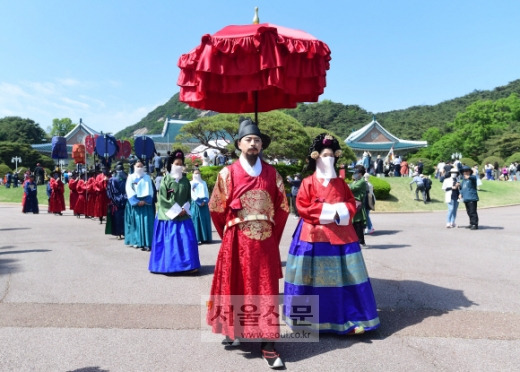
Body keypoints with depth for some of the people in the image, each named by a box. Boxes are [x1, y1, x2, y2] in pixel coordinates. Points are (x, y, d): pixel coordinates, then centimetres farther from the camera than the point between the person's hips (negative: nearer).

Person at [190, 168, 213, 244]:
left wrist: (205, 201, -7)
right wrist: (198, 201, -14)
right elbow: (192, 193, -3)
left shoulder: (204, 182, 18)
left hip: (204, 203, 4)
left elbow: (206, 193, 11)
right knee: (196, 220, -7)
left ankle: (206, 238, 7)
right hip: (195, 203, -3)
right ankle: (197, 238, -9)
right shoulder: (191, 183, 7)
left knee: (205, 220, 2)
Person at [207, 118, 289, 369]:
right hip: (237, 242, -1)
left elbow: (282, 208, 9)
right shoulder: (228, 173, -3)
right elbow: (216, 209, 3)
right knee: (235, 287, 11)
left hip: (266, 242, 1)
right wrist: (229, 235, 9)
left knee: (266, 291, 3)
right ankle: (232, 329, 33)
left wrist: (272, 236, 8)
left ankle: (268, 345, 8)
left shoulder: (272, 174, 3)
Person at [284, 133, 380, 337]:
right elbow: (302, 207, -7)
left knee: (341, 276, 2)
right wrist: (327, 210, -12)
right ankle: (312, 318, 12)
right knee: (316, 277, 0)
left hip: (340, 234, 3)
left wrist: (341, 212, -10)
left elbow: (352, 203, 11)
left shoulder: (340, 183, 14)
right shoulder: (308, 182, 1)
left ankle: (348, 317, 10)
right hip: (315, 234, -3)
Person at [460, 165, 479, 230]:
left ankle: (475, 224, -6)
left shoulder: (472, 178, -6)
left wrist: (469, 177, -52)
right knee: (469, 212, 14)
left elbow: (473, 177, -31)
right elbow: (461, 187, 27)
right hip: (466, 198, 8)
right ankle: (471, 224, 23)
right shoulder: (463, 179, 18)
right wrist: (461, 194, 12)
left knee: (473, 212, -10)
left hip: (472, 198, -8)